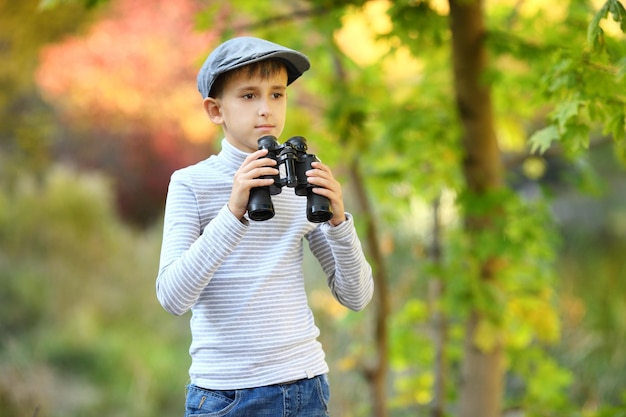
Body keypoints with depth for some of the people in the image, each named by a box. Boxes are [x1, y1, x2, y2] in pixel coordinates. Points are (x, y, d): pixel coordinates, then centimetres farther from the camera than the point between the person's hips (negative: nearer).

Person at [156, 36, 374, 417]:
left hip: (305, 385, 3)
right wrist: (233, 211, -26)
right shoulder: (192, 183, -4)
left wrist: (338, 219, -12)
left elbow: (357, 296, 4)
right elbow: (173, 297, -17)